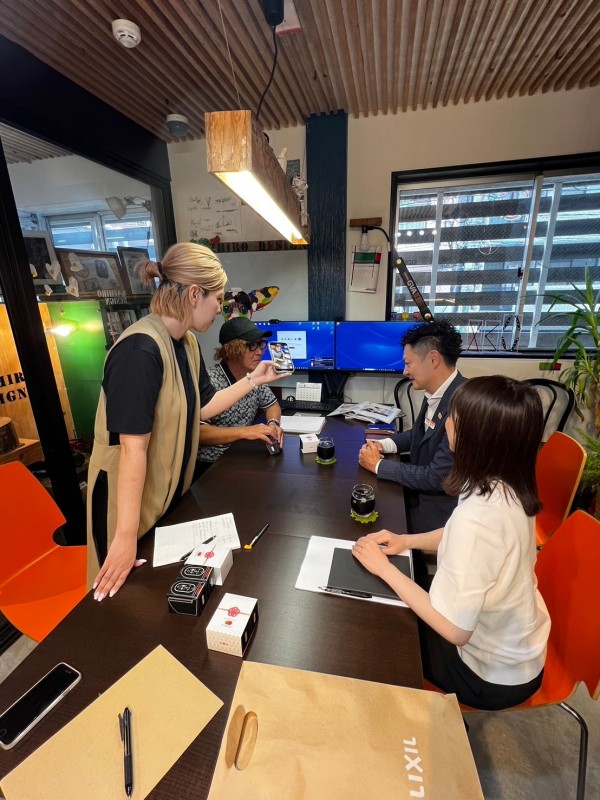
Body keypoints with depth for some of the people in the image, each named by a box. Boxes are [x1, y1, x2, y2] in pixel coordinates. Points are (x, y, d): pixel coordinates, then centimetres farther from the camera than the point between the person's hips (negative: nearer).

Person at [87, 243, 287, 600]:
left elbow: (203, 406, 6)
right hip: (131, 501, -8)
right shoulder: (141, 350, -29)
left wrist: (254, 379, 2)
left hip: (171, 492, 8)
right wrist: (125, 536, -25)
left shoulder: (188, 343, -1)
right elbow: (133, 447, -30)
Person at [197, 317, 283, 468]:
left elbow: (272, 405, 14)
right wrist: (244, 431, -32)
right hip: (211, 465, -6)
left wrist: (273, 424, -7)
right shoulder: (210, 381, -21)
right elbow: (197, 432, -26)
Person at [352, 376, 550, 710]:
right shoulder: (509, 486, -13)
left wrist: (384, 567, -22)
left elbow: (454, 629, -30)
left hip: (495, 673, -6)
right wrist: (406, 541, -4)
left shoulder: (477, 517, -40)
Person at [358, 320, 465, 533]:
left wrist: (379, 465, -16)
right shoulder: (435, 393, -2)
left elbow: (436, 478, -26)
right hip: (420, 489, 7)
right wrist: (384, 445, -2)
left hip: (440, 505, -7)